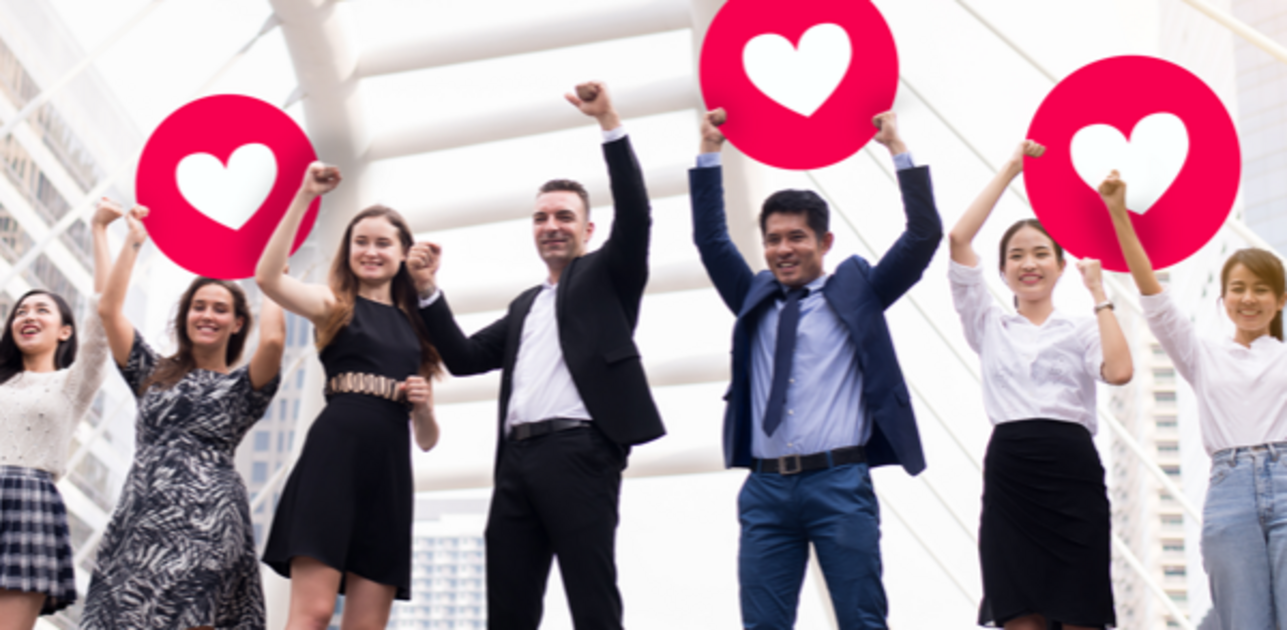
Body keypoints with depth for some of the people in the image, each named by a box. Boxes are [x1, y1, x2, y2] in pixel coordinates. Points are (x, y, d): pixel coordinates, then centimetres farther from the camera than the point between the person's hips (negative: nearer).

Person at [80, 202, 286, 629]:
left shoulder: (243, 385, 12)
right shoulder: (154, 373, 22)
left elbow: (272, 340, -8)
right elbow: (108, 310, 16)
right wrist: (134, 241, 20)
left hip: (205, 519, -3)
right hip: (140, 514, 3)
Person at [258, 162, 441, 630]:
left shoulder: (417, 327, 21)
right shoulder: (334, 305, 11)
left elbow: (427, 439, 22)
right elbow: (267, 277, -13)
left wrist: (424, 405, 0)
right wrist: (304, 197, -14)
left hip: (390, 472, 4)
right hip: (334, 460, -4)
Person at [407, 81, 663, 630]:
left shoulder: (605, 276, 12)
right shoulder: (525, 306, 28)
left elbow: (635, 219, -5)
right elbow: (463, 357, 24)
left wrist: (609, 123, -10)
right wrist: (428, 291, 14)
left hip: (579, 452, -6)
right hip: (518, 460, 7)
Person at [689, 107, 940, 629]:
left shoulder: (856, 290, 9)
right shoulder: (755, 300, 17)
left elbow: (924, 235, 2)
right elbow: (710, 238, 14)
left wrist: (898, 149, -2)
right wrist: (709, 153, 10)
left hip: (839, 482, -3)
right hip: (766, 488, 3)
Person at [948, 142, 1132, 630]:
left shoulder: (1082, 330, 12)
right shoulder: (989, 325, 15)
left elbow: (1119, 371, -11)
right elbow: (959, 239, 5)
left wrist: (1098, 294, 0)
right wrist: (1010, 170, 7)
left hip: (1073, 471, -1)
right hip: (1009, 474, 1)